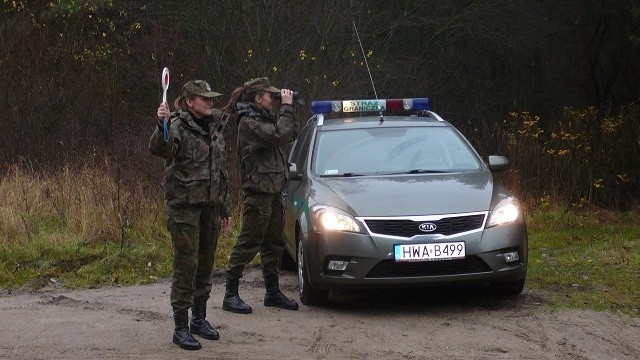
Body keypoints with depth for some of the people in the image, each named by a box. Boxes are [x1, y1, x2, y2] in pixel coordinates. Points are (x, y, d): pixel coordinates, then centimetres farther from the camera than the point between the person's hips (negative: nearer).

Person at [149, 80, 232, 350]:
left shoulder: (214, 128, 12)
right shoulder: (178, 126, -9)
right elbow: (159, 148, -31)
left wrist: (225, 208, 20)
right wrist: (161, 126, -50)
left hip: (210, 206, 7)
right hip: (184, 206, -7)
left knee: (205, 265, 13)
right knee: (186, 265, -7)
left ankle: (199, 318, 26)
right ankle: (181, 328, -2)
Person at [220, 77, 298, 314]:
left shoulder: (262, 118, 16)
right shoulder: (249, 121, -14)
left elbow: (289, 134, 19)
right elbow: (279, 135, -25)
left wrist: (288, 108, 7)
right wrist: (286, 107, -15)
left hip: (272, 191, 10)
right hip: (257, 190, -10)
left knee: (274, 244, 15)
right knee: (248, 244, -7)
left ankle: (273, 293, 24)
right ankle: (231, 296, -3)